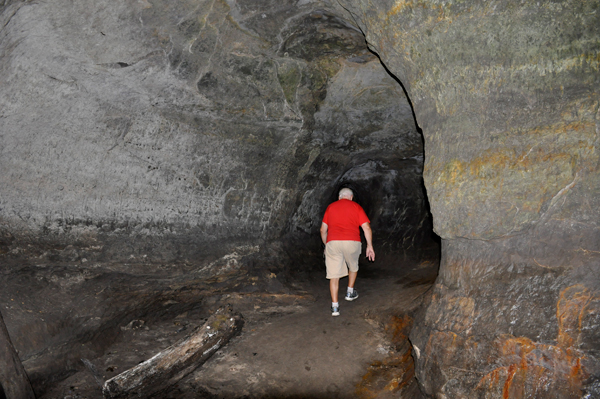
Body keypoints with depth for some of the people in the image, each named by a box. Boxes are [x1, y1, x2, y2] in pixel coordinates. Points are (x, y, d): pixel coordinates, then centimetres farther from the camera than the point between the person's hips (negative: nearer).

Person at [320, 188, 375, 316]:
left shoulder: (330, 207, 18)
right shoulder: (356, 207, 12)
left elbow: (323, 230, 17)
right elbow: (366, 228, 3)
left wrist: (326, 245, 29)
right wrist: (370, 246, 10)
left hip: (332, 242, 1)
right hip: (352, 242, -1)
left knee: (334, 275, 5)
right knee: (353, 267, 27)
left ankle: (335, 306, 3)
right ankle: (350, 292, 39)